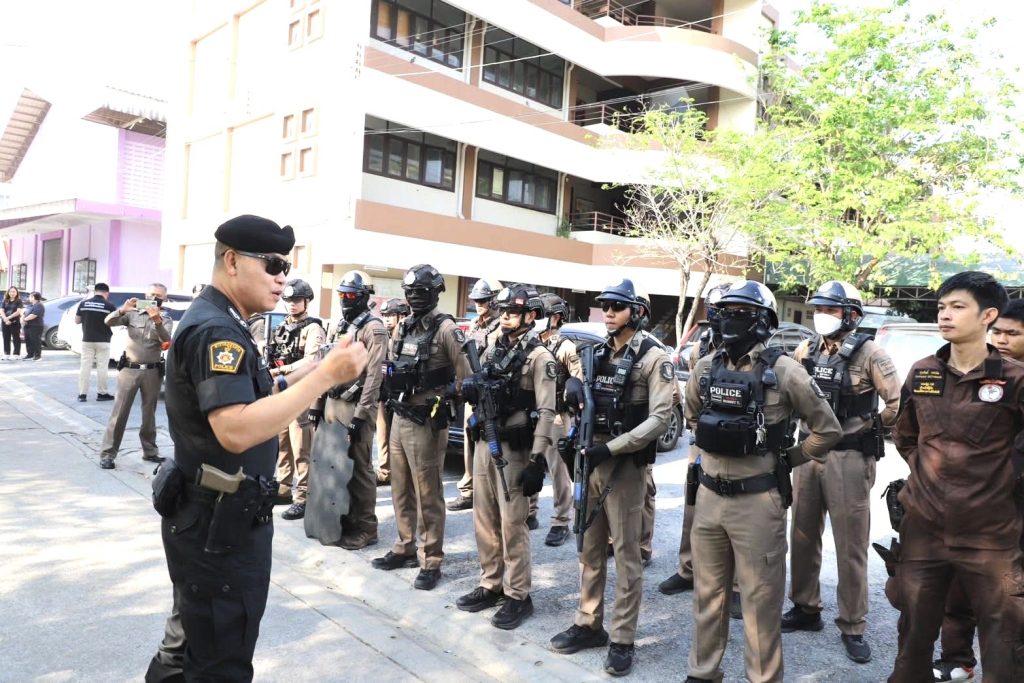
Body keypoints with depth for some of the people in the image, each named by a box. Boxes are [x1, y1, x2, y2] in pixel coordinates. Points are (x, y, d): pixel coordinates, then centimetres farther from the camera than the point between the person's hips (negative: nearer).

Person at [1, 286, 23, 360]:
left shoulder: (18, 301, 0)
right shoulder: (5, 301, 11)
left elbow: (18, 312, -10)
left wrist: (9, 317, -14)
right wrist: (6, 319, -13)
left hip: (15, 322, -5)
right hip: (5, 323, 5)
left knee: (16, 339, -2)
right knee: (6, 339, 8)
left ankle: (16, 355, -1)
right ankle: (6, 354, 13)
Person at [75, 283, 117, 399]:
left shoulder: (83, 304, 0)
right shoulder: (109, 306, -9)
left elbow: (77, 321, 7)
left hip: (87, 340, 3)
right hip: (103, 341, -3)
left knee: (85, 366, 6)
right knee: (102, 367, 4)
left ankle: (82, 394, 6)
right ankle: (101, 393, 10)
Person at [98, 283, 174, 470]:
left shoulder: (166, 319, 4)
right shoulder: (133, 313, 4)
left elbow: (166, 340, -14)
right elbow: (108, 321, -6)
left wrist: (157, 321, -31)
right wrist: (122, 310, -24)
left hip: (153, 371, 1)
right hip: (129, 369, -1)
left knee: (149, 413, 10)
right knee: (119, 412, -1)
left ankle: (150, 451, 21)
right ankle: (107, 454, 4)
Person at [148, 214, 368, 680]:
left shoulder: (218, 324, 11)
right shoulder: (214, 329, -23)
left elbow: (251, 400, 11)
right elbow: (237, 430, -35)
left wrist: (311, 373, -2)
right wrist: (326, 377, -34)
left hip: (218, 518, 10)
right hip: (217, 524, -10)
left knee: (197, 641, 28)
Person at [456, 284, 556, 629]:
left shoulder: (539, 357, -9)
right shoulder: (492, 351, 14)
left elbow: (546, 412, -15)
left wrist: (537, 460, -20)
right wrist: (471, 388, 2)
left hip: (513, 449, -7)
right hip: (483, 444, 7)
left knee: (512, 524, -1)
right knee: (484, 520, 13)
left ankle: (518, 596, 12)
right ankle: (490, 585, 28)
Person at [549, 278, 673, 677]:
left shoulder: (653, 357, -9)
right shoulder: (597, 352, 10)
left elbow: (660, 418, -16)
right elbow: (580, 395, 20)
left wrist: (611, 449, -21)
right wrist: (573, 390, -5)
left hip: (625, 463, -6)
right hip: (591, 458, 6)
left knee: (625, 553, 3)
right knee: (590, 548, 15)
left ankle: (622, 640, 16)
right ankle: (588, 625, 29)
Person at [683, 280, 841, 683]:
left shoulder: (783, 371, -10)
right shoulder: (706, 368, 4)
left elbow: (827, 428, -3)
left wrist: (786, 459, -2)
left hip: (758, 501, -5)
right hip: (708, 496, 5)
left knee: (760, 600, 7)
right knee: (708, 593, 17)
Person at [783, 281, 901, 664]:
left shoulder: (869, 353, -9)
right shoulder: (806, 351, 7)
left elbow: (898, 403, -14)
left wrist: (871, 430, -4)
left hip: (849, 458, -5)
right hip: (808, 453, 6)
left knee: (851, 547, 4)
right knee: (802, 538, 14)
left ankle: (852, 627, 18)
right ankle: (805, 609, 30)